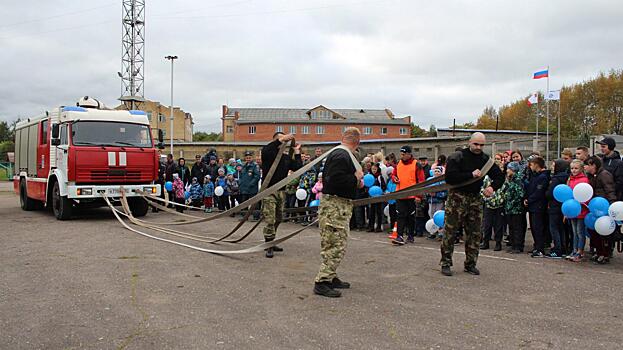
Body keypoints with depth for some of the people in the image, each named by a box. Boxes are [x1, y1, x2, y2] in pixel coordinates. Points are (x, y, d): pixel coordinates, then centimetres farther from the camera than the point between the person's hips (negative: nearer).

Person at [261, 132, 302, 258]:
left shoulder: (287, 158, 13)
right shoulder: (268, 153, -3)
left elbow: (298, 168, 5)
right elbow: (266, 150, -28)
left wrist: (297, 152, 7)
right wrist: (281, 139, -32)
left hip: (281, 192, 7)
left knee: (277, 219, 14)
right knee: (269, 220, -9)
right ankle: (269, 247, -3)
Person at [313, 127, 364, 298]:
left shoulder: (337, 154, 16)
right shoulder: (342, 156, -18)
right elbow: (336, 180, -29)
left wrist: (355, 181, 14)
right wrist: (356, 178, -16)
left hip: (339, 205, 11)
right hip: (335, 205, -11)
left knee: (332, 245, 17)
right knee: (336, 245, -8)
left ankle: (331, 277, 27)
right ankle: (322, 282, -5)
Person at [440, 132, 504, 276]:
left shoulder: (485, 159, 8)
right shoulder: (457, 157, -8)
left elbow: (500, 176, 13)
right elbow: (449, 178, -19)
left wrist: (493, 187, -8)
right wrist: (471, 175, -19)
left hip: (475, 198, 5)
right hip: (457, 197, -5)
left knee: (475, 233, 7)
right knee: (450, 232, -3)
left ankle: (470, 264, 18)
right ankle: (445, 263, 6)